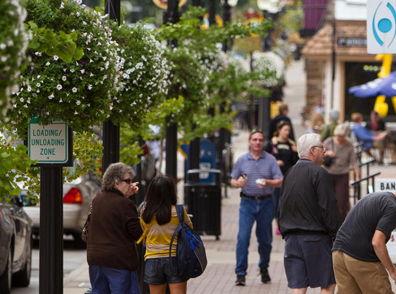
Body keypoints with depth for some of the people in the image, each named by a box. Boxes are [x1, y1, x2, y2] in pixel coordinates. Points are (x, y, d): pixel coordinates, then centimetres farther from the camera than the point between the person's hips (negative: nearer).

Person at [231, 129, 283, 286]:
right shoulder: (242, 160, 6)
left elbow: (279, 182, -1)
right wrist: (238, 183, -14)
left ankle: (264, 269, 28)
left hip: (266, 203, 0)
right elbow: (233, 180, 9)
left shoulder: (270, 160, 3)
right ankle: (240, 273, -9)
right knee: (243, 237, -11)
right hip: (247, 202, 0)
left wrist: (268, 182, -20)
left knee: (265, 239, 8)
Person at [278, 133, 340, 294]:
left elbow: (282, 207, 16)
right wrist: (335, 235, -7)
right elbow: (329, 208, -13)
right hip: (316, 237, -6)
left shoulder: (289, 174, 12)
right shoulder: (319, 173, -10)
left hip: (292, 238, 6)